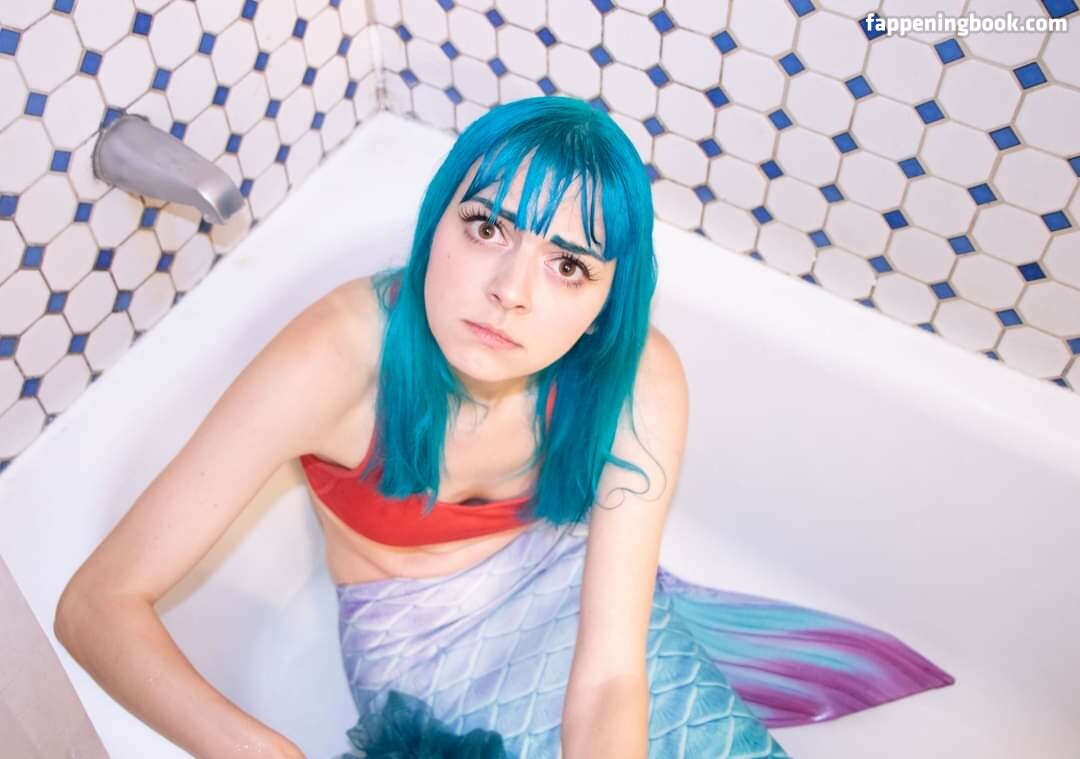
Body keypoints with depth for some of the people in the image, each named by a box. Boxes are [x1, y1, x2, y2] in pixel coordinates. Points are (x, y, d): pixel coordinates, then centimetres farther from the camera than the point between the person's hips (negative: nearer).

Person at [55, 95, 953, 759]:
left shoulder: (637, 381, -25)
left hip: (578, 595, 2)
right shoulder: (339, 357, -31)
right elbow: (98, 604, -29)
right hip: (424, 649, -1)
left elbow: (608, 678, -27)